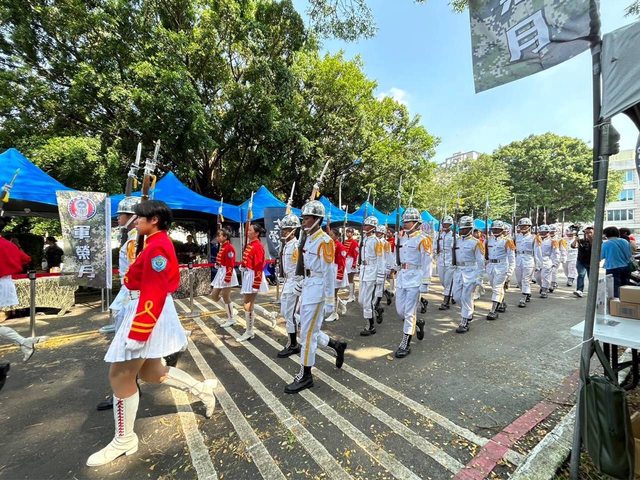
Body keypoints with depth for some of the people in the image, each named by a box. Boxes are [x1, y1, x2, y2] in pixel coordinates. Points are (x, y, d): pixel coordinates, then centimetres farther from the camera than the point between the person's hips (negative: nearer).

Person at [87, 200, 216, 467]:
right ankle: (202, 389, 27)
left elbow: (155, 293, -24)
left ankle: (124, 441, 23)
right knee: (150, 372, 19)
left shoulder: (157, 247, -19)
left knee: (120, 376, 4)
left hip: (147, 314, -10)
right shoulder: (159, 243, 13)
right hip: (149, 311, 10)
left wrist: (137, 333, -24)